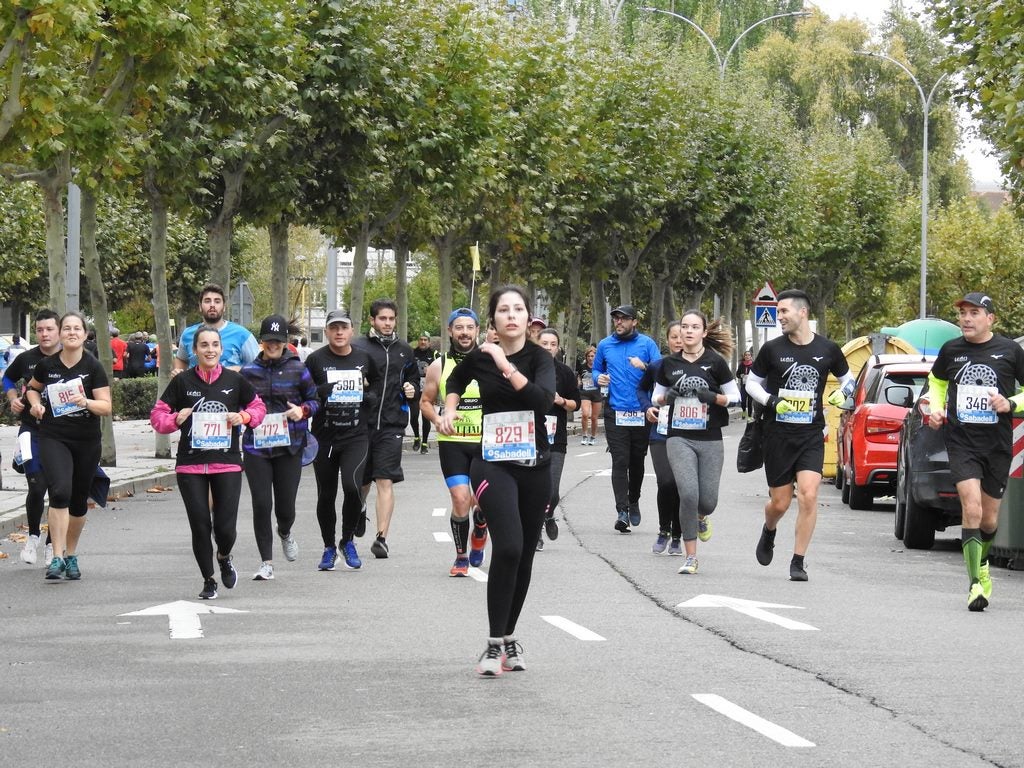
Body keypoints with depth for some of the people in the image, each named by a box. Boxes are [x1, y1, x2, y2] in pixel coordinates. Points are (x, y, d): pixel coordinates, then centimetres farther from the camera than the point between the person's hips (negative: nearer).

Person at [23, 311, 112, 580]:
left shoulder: (93, 367, -4)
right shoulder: (47, 365, 0)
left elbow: (106, 406, -7)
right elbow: (32, 387, 21)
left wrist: (86, 402, -26)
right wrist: (36, 404, 1)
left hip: (87, 442, 1)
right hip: (53, 439, -1)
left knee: (79, 501, 10)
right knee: (60, 491, -20)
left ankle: (71, 555, 30)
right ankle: (57, 557, -21)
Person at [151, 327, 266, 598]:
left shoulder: (235, 380, 2)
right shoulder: (182, 381, 0)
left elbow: (258, 406, 15)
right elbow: (157, 414, 4)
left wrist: (244, 417, -5)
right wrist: (175, 419, -16)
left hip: (227, 464, 0)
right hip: (191, 465, 0)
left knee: (225, 527, -6)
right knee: (200, 525, 1)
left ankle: (224, 558, 29)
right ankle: (208, 581, 19)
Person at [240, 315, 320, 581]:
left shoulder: (297, 369, 2)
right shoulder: (248, 371, 5)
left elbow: (315, 399, 10)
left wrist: (303, 410, -10)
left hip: (289, 447, 0)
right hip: (256, 447, 0)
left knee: (286, 505, 2)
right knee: (261, 504, -6)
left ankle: (285, 532, 40)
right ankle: (266, 562, 4)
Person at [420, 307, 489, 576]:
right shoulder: (439, 367, 4)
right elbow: (425, 402, 11)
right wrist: (437, 420, -9)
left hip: (486, 442, 0)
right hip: (452, 442, 0)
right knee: (460, 499, -11)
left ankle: (479, 532, 33)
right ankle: (461, 556, 7)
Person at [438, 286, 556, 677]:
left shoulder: (539, 357, -3)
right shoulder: (479, 358, -1)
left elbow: (543, 399, -23)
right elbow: (456, 380, 25)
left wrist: (506, 366, -25)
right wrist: (450, 408, 11)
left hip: (535, 466, 2)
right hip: (492, 464, -2)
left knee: (524, 557, 9)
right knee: (508, 547, -21)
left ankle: (509, 637, 27)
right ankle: (495, 644, -14)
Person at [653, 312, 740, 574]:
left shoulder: (715, 362, 0)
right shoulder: (669, 363, 6)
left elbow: (735, 398, 4)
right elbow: (656, 397, 17)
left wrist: (713, 397, -15)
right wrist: (666, 397, -6)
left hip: (710, 441, 0)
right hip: (679, 438, 0)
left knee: (708, 500, 0)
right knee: (688, 494, -17)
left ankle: (701, 518, 40)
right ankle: (690, 557, -7)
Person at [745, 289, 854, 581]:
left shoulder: (827, 349, 1)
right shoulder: (772, 349, -1)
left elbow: (848, 378, 17)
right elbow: (751, 382, 9)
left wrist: (841, 393, -5)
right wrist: (771, 401, -10)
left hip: (812, 435, 0)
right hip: (778, 434, 0)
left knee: (809, 495, -15)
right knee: (780, 502, 3)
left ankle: (798, 562, -5)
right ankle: (769, 531, 40)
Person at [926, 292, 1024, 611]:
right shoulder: (951, 350, 4)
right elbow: (936, 380, 24)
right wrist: (937, 406, 7)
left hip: (997, 445, 1)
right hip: (961, 443, 0)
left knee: (989, 518, 12)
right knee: (972, 509, -18)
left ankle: (981, 562, 43)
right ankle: (976, 584, -17)